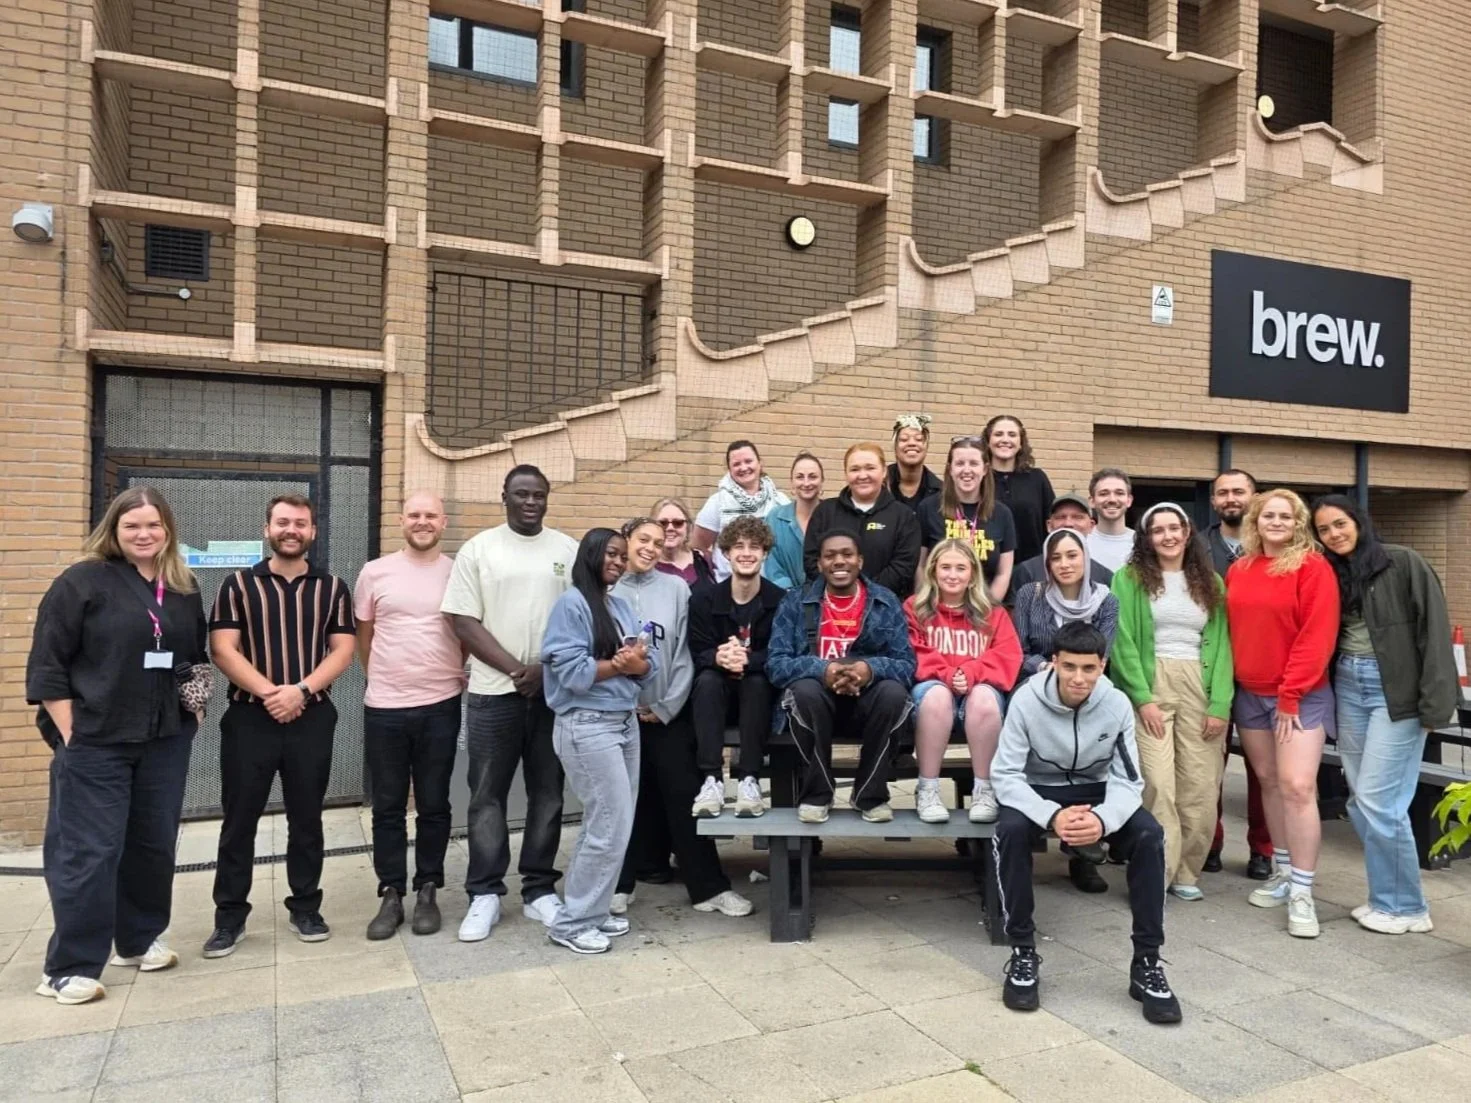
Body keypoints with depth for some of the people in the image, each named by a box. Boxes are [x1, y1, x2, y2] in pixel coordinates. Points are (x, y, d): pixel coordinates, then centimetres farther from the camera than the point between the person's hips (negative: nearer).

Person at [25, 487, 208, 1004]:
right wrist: (69, 734, -12)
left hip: (165, 740, 5)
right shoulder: (82, 581, -7)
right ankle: (69, 966, 11)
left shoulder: (184, 590, 10)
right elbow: (47, 662, -9)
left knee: (154, 844, 13)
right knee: (89, 851, -1)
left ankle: (140, 939, 29)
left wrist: (195, 709, 10)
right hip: (95, 743, -5)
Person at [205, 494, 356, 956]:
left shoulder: (332, 588, 7)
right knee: (239, 818, 5)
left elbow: (342, 650, 1)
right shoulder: (238, 584, 3)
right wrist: (269, 692, -16)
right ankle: (230, 916, 17)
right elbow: (222, 649, -5)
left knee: (306, 817, 9)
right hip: (249, 716, -1)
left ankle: (306, 909, 21)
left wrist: (301, 690, -14)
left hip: (312, 717, 1)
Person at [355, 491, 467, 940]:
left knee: (433, 805, 10)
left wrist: (457, 675, 7)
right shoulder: (375, 573, 1)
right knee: (388, 807, 10)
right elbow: (364, 636, 11)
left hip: (441, 707, 0)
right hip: (383, 708, 1)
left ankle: (427, 891, 23)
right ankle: (391, 894, 22)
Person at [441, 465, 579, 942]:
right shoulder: (478, 549, 1)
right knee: (487, 795, 5)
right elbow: (463, 621, -4)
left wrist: (546, 668, -10)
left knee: (547, 794, 9)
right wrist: (515, 669, -12)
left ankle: (540, 890, 20)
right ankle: (484, 895, 17)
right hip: (494, 692, -1)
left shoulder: (568, 550, 5)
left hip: (556, 690, 1)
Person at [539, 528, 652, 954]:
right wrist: (622, 664, -9)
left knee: (607, 824, 12)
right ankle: (570, 921, 9)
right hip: (588, 727, -7)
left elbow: (649, 663, 7)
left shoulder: (622, 606, 13)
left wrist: (638, 663, -15)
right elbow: (571, 671, -18)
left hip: (626, 723, 8)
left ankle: (591, 910, 25)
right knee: (611, 826, -5)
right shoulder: (571, 604, -9)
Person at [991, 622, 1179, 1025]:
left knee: (1149, 834, -26)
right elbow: (1005, 775, -21)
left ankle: (1147, 962, -13)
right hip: (1038, 791, -2)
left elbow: (1127, 781, -15)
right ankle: (1023, 952, -17)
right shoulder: (1027, 700, -22)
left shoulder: (1117, 704, -16)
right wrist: (1052, 815, -39)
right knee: (1010, 831, -34)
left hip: (1095, 791, 2)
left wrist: (1103, 819, -39)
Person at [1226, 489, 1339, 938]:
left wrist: (1291, 694, -14)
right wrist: (1229, 683, 3)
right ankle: (1283, 872, 24)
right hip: (1250, 694, 5)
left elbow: (1317, 636, -12)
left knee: (1297, 786, -11)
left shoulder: (1313, 568, -7)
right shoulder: (1238, 570, 8)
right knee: (1269, 782, 12)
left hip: (1301, 696, -5)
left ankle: (1302, 892, -3)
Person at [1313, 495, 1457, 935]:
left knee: (1377, 799, -7)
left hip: (1396, 690, -6)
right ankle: (1388, 896, 20)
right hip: (1348, 687, 6)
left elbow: (1434, 628, -11)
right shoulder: (1329, 574, 10)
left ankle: (1405, 906, 9)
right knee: (1360, 800, 7)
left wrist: (1435, 698, -16)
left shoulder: (1403, 563, -7)